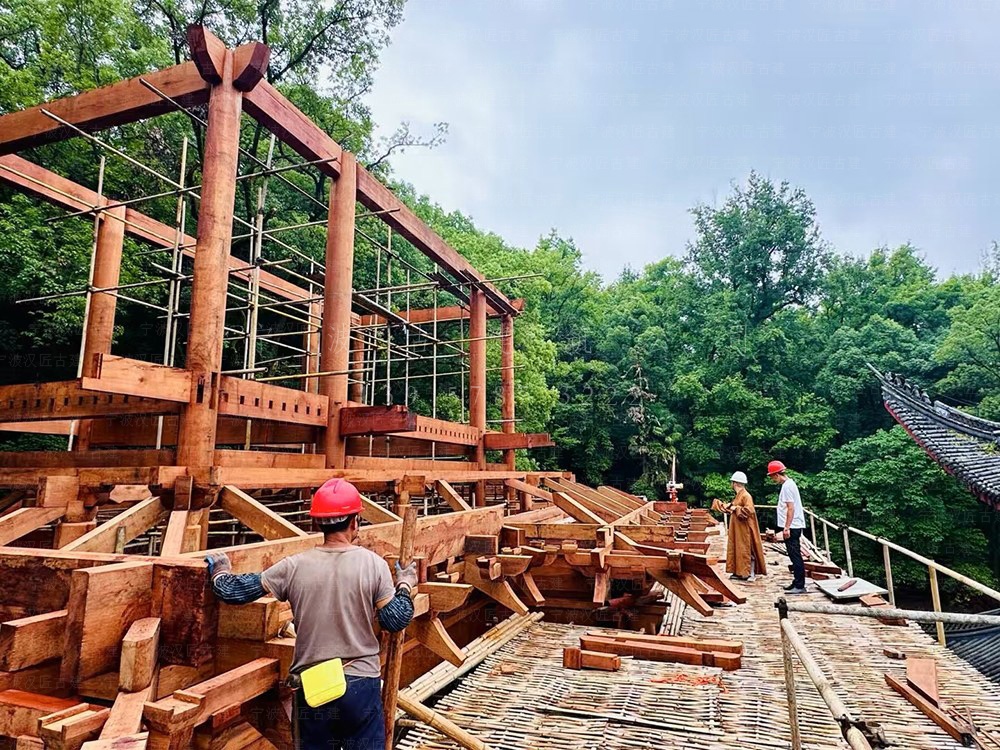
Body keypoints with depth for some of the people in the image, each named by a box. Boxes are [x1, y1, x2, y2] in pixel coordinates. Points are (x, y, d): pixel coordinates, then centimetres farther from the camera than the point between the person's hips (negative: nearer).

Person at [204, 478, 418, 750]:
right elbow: (396, 621, -7)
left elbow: (232, 592, -1)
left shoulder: (294, 567, -7)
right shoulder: (373, 563, -11)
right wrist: (406, 584, 10)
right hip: (361, 684, -1)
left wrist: (219, 570, 20)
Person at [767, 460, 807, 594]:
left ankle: (799, 586, -2)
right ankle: (797, 583, 21)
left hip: (792, 527, -10)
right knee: (795, 556, 14)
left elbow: (791, 509, -20)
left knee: (795, 556, -6)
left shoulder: (787, 486, -15)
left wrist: (786, 527, -20)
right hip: (793, 527, 10)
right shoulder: (789, 484, 15)